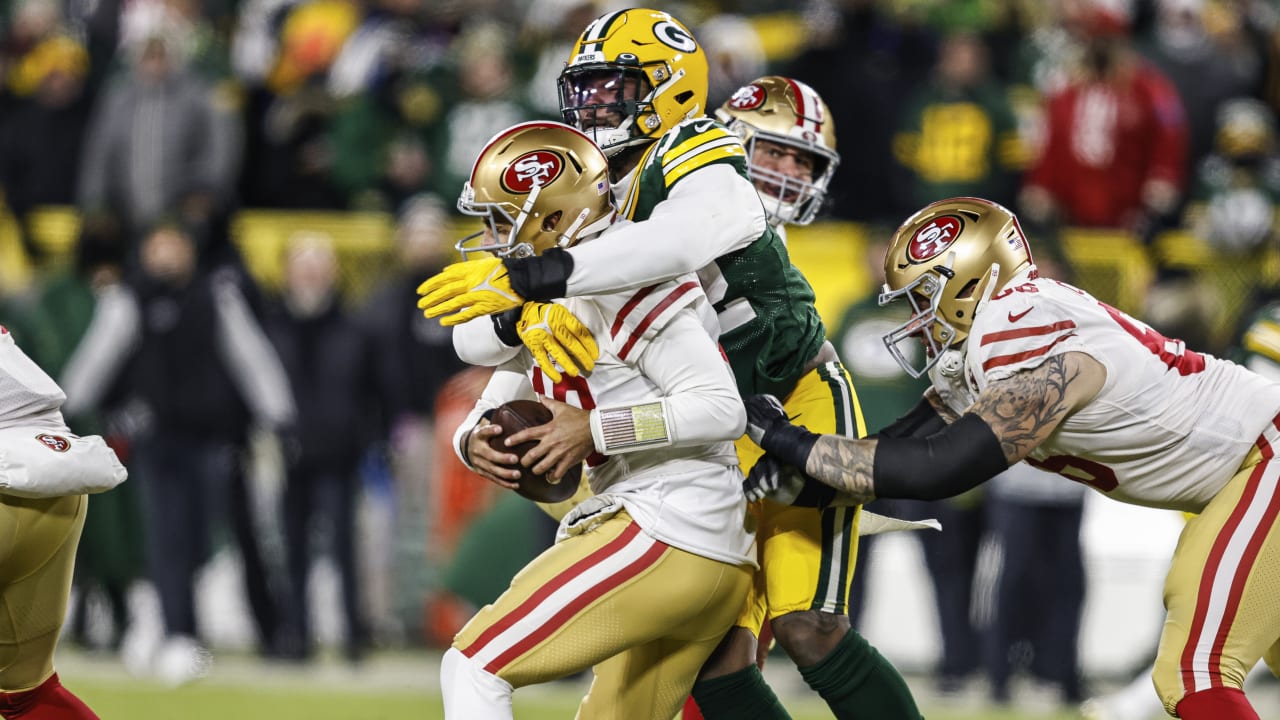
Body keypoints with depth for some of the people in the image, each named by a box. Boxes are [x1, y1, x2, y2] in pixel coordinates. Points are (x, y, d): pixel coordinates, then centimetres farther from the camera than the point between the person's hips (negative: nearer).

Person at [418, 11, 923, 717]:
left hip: (801, 403, -7)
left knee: (809, 632, -19)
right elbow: (474, 336, -6)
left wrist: (529, 278, -46)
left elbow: (687, 238, -45)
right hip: (719, 451, 7)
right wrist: (523, 317, -32)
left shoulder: (699, 160, -18)